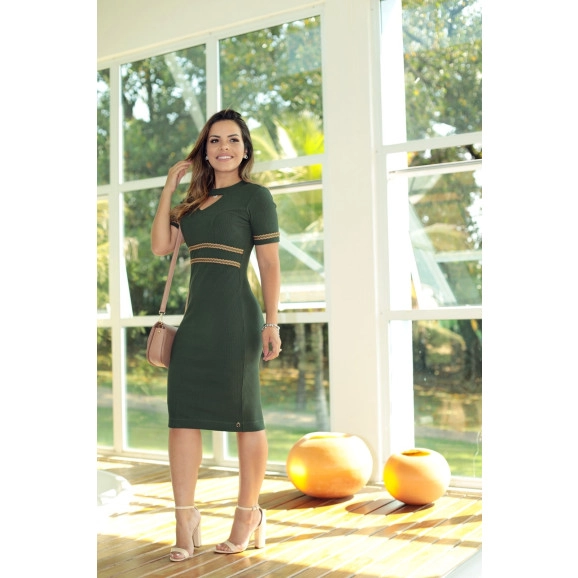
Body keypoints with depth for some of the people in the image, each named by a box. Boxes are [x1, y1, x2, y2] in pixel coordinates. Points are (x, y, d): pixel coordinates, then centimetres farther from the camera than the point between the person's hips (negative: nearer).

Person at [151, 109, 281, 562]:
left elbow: (270, 264, -5)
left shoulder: (255, 196, -1)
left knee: (243, 413, 3)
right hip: (196, 318, 6)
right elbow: (160, 245, 7)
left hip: (235, 318, -6)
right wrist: (169, 188, 7)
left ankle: (248, 514, 17)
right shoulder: (195, 201, 17)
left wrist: (271, 324, -11)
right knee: (183, 413, 1)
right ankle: (186, 522, 8)